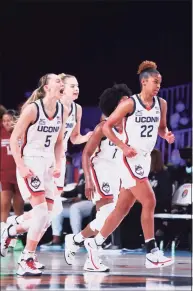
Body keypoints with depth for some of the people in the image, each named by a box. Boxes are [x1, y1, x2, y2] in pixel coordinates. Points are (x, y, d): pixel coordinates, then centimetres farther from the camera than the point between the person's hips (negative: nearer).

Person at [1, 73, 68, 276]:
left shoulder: (63, 110, 5)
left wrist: (58, 164, 5)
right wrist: (21, 166, -17)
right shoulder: (32, 109, -14)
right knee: (42, 212, -18)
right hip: (29, 164, -7)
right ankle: (26, 261, -10)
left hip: (48, 165, 7)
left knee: (46, 217, 6)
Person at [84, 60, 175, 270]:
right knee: (149, 202, -14)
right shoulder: (130, 103, -12)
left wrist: (166, 135, -4)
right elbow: (107, 127, -7)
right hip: (131, 159, -7)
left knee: (122, 208, 11)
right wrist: (123, 147, -17)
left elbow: (161, 127, 20)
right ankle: (152, 253, -10)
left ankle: (94, 243, 23)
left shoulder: (161, 104, 6)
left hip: (145, 159, 7)